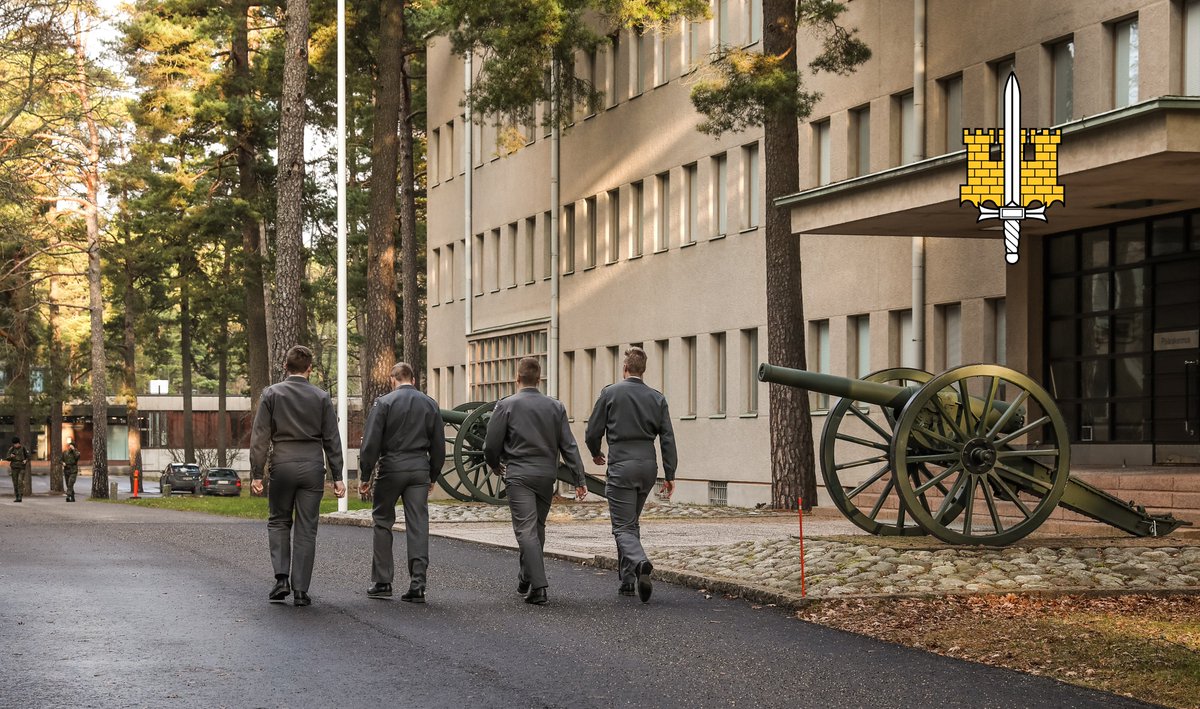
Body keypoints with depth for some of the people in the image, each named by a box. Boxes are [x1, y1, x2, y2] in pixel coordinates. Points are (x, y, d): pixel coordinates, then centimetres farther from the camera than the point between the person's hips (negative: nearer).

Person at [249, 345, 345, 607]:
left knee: (278, 522, 15)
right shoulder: (321, 398, 2)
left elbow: (260, 437, -2)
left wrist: (257, 474, 1)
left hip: (282, 465, 0)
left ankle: (282, 578, 0)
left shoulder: (271, 394, 0)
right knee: (306, 529, 4)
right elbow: (332, 440, 3)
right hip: (312, 467, 0)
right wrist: (337, 477, 6)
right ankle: (300, 590, 2)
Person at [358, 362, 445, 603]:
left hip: (391, 467, -3)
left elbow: (370, 443, -7)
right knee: (418, 525, 2)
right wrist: (433, 475, 21)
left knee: (382, 522, 9)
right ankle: (417, 585, -4)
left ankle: (382, 581, 8)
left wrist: (365, 476, -2)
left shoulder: (383, 403, -3)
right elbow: (439, 446, 12)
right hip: (420, 469, 3)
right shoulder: (430, 405, 9)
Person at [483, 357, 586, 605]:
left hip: (519, 475, -4)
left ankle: (538, 587, -18)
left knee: (526, 530, -8)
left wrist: (495, 465, 17)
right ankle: (526, 579, 30)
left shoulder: (506, 406, -6)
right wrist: (579, 479, 4)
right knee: (537, 527, 18)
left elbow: (491, 445, -4)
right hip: (547, 474, 4)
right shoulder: (555, 407, 5)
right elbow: (569, 446, 2)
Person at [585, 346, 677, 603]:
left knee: (623, 527, -4)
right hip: (648, 466, 5)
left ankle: (640, 563, -31)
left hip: (621, 466, -5)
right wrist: (670, 474, 5)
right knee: (632, 523, 19)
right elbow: (667, 438, 2)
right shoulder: (657, 398, 7)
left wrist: (596, 454, 20)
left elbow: (592, 433, -1)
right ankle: (628, 580, 20)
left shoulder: (610, 393, -3)